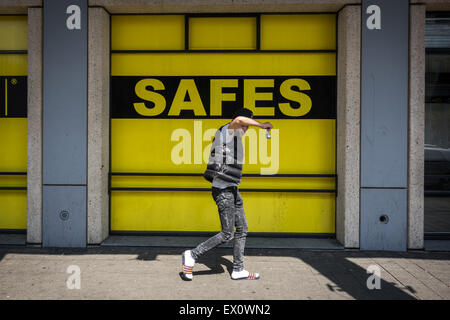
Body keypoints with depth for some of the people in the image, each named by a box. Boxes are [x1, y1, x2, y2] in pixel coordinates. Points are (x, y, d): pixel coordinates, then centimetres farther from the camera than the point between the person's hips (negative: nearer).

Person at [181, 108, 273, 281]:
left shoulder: (233, 136, 20)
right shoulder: (228, 130, -9)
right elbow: (239, 119, -35)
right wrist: (262, 125, -22)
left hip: (232, 190, 10)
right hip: (224, 190, -10)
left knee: (242, 229, 13)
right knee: (227, 234, -5)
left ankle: (238, 270, 22)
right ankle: (191, 256, 7)